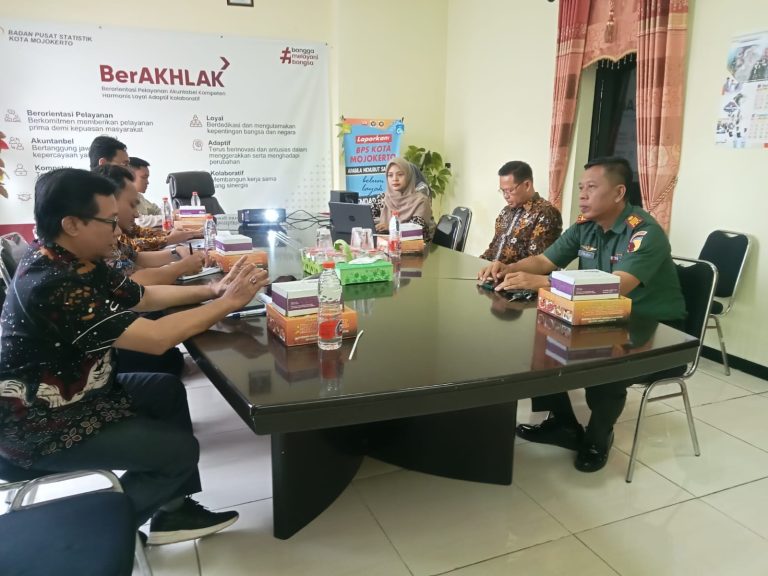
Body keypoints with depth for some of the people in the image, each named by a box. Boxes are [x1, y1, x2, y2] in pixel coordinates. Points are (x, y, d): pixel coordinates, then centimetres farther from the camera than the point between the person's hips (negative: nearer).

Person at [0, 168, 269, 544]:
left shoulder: (75, 262, -1)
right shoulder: (54, 284, -32)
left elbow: (143, 296, 9)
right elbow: (156, 338, -32)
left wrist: (212, 289, -1)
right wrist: (229, 303, -23)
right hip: (41, 425, -10)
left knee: (167, 389, 15)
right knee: (180, 449, -7)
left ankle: (174, 507, 19)